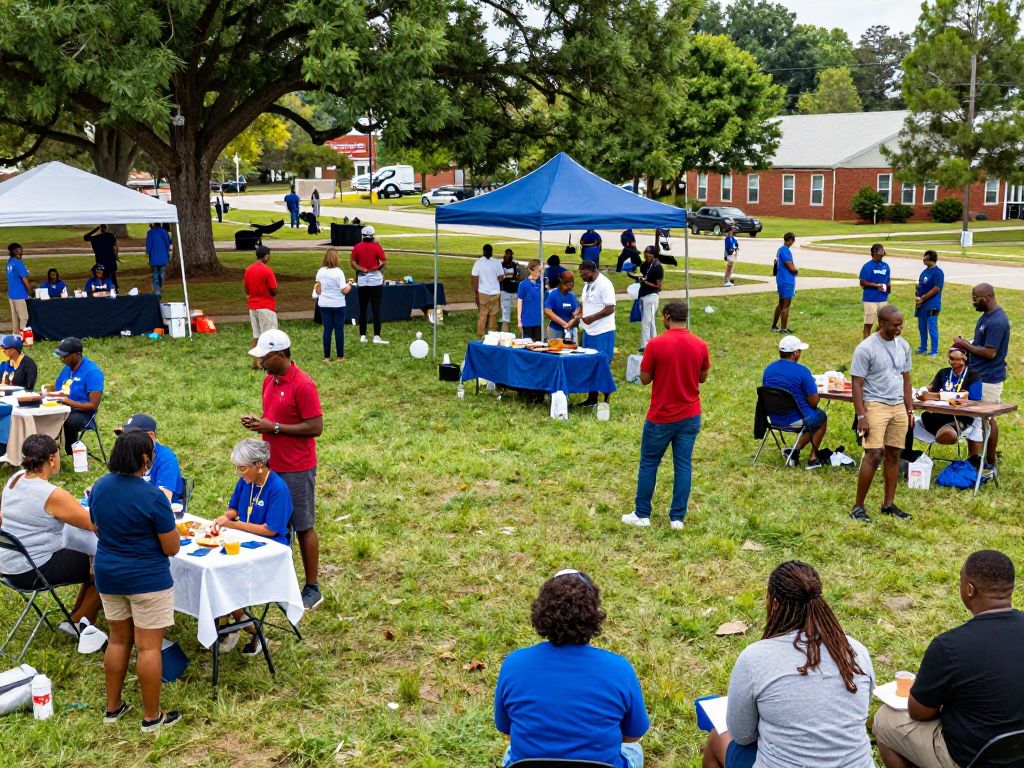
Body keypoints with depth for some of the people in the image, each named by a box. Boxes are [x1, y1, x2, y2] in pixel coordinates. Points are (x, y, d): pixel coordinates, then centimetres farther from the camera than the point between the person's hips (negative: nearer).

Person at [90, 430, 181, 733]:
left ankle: (113, 708, 30)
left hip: (108, 575, 7)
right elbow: (172, 548, -15)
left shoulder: (99, 487, -1)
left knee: (118, 640, 20)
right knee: (148, 647, 3)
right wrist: (165, 516, 0)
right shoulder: (152, 496, -22)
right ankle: (151, 717, 13)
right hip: (147, 580, -7)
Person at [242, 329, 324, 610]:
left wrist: (274, 428, -20)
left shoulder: (303, 385, -18)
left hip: (296, 469, -8)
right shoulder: (270, 380, 9)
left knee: (304, 528, 2)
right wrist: (258, 422, -1)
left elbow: (316, 427, -20)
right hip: (272, 465, 8)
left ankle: (312, 589, 12)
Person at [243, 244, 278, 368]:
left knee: (256, 335, 12)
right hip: (266, 307, -7)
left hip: (252, 306, 7)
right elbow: (274, 291, -13)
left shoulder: (248, 270, 5)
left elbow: (246, 289, 11)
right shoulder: (267, 270, -15)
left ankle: (255, 362, 14)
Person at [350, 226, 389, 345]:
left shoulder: (357, 247, 1)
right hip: (375, 280, -3)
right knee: (376, 309, -2)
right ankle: (377, 336, -6)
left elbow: (352, 262, -6)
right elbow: (384, 261, -11)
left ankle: (362, 336, 11)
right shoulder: (376, 246, -7)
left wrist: (361, 269, -1)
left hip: (362, 281, 3)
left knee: (362, 309, 9)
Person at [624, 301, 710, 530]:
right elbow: (702, 378, 9)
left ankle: (642, 515, 18)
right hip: (690, 416, 3)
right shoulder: (700, 345, -3)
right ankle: (678, 517, 13)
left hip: (661, 417, -3)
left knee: (648, 464, 11)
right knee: (683, 465, 9)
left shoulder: (656, 344, -15)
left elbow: (644, 379, -7)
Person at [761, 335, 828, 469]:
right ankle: (812, 457, 24)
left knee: (813, 415, 30)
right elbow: (814, 402, -17)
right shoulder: (802, 371, -19)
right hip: (796, 420, -6)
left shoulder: (768, 369, -1)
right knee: (821, 416, 25)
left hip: (774, 419, 6)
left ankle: (794, 452, 15)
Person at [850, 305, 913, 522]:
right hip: (875, 406, -6)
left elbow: (906, 380, 16)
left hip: (898, 407, 6)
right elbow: (857, 385, -12)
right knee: (874, 455, -12)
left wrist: (910, 410, 13)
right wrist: (861, 416, -17)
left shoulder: (903, 346, 8)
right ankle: (858, 506, -2)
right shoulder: (866, 348, -12)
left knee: (894, 455, 8)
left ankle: (888, 504, 17)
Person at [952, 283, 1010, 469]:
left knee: (987, 419, 0)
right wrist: (967, 344, 3)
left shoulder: (997, 322, -21)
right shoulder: (987, 316, 10)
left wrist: (966, 346, -14)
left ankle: (990, 462, 11)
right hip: (978, 375, 10)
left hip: (989, 379, -10)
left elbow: (990, 353, -24)